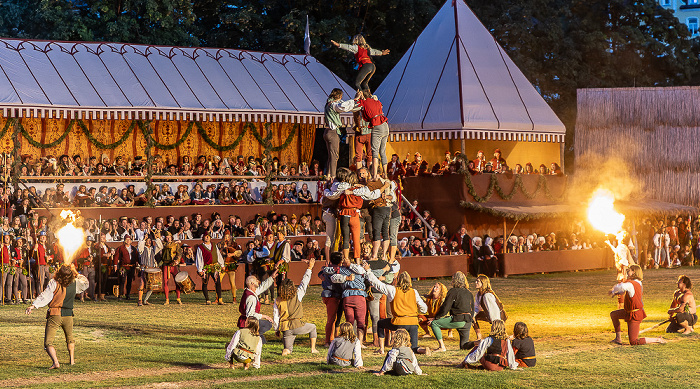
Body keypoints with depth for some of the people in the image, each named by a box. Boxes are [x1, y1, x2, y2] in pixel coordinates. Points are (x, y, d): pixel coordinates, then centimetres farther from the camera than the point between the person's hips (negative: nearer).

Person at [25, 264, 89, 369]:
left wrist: (34, 305, -17)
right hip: (68, 315, 4)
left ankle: (55, 362, -24)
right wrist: (76, 274, 19)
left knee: (48, 343, -4)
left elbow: (45, 296, -17)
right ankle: (72, 360, 30)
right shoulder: (75, 284, 0)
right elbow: (85, 283, 21)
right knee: (70, 339, 31)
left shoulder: (54, 283, -10)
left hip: (54, 316, -4)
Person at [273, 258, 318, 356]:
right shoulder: (297, 296, -4)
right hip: (297, 326, -2)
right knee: (312, 327, 28)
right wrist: (309, 268, 13)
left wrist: (277, 329, 16)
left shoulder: (277, 301, 2)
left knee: (288, 350, 13)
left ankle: (286, 350, -23)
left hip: (285, 329, 2)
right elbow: (304, 283, 4)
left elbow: (275, 316, 4)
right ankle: (313, 349, 23)